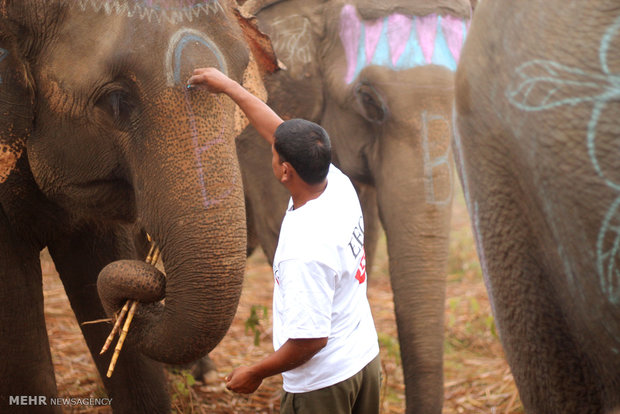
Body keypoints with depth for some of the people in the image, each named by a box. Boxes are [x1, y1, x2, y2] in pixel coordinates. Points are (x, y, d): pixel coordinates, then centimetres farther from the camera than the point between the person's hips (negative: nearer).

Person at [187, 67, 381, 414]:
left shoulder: (304, 252, -31)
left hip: (323, 384, -9)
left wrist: (255, 373, -12)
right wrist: (227, 86, 17)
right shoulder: (339, 185, -6)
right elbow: (275, 129, 8)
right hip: (366, 359, 9)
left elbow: (310, 338, -27)